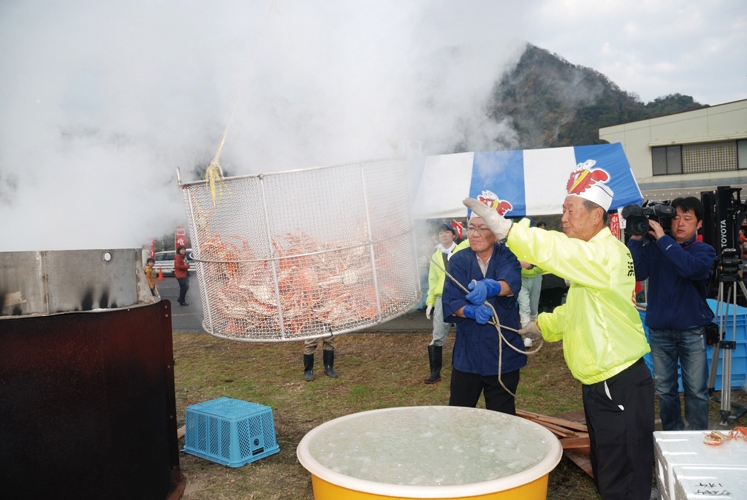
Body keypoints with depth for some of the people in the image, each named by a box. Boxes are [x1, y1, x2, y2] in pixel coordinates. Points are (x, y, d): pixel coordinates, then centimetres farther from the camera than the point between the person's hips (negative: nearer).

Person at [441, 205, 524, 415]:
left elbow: (511, 283, -27)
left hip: (503, 352, -1)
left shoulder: (507, 257, -4)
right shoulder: (458, 260, -1)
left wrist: (488, 287, -48)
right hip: (467, 353, 1)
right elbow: (449, 302, -10)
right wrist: (471, 311, -30)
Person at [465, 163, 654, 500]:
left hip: (621, 386, -10)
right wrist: (543, 325, 11)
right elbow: (577, 309, 22)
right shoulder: (591, 255, 14)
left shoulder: (607, 254, -19)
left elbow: (556, 250, -36)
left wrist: (504, 227, -38)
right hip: (598, 384, 10)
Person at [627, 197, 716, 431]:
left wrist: (663, 238, -23)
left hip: (692, 331, -1)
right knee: (664, 389, 10)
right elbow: (637, 272, -13)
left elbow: (689, 267, -24)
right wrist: (636, 239, -19)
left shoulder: (704, 251, -1)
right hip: (659, 330, 1)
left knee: (696, 390, 2)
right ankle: (672, 434, 26)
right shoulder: (653, 248, 3)